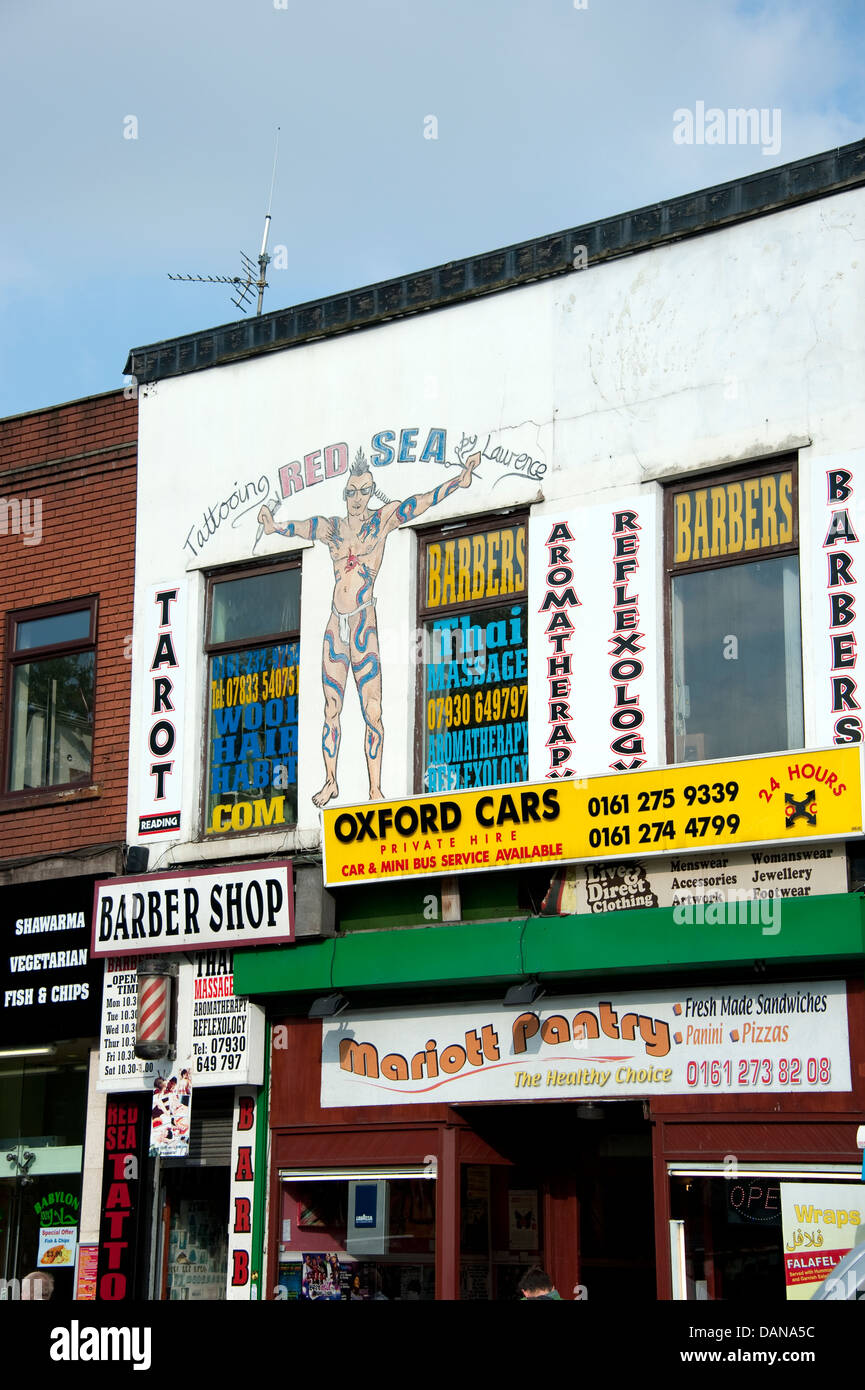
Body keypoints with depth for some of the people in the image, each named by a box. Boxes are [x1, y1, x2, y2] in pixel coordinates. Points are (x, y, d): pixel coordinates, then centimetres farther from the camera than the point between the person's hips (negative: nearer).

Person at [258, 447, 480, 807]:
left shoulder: (383, 519, 5)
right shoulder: (331, 527, 15)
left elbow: (421, 502, -2)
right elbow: (300, 527, 8)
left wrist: (460, 479, -10)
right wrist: (274, 526, -7)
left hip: (364, 623, -3)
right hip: (335, 624, 3)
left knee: (372, 711, -9)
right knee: (332, 710, 6)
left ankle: (375, 790, -7)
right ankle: (330, 782, 16)